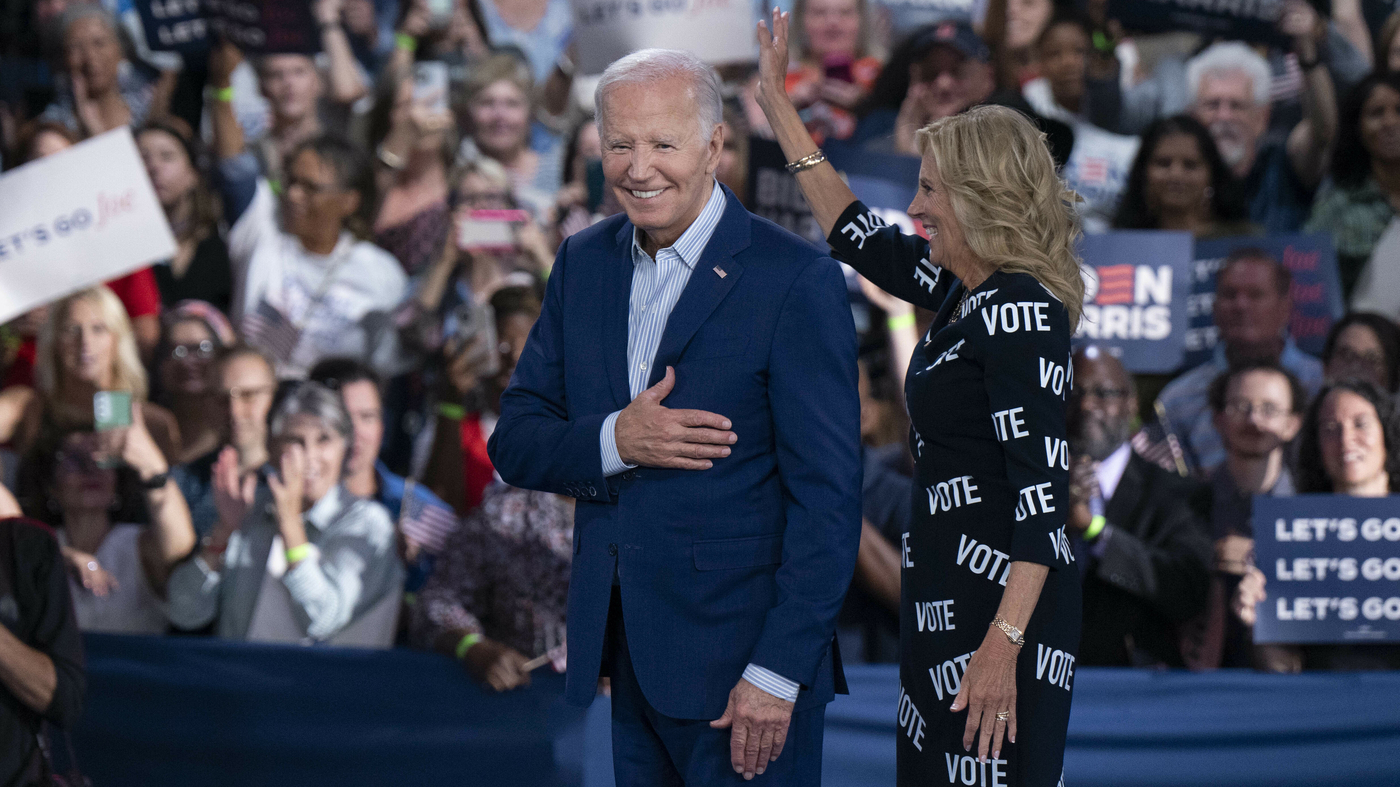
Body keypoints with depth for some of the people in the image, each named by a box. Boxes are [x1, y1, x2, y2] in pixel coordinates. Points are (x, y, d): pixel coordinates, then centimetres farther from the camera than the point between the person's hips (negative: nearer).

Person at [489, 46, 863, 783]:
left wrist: (779, 672, -17)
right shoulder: (584, 263, 8)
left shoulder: (796, 282, -11)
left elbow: (826, 498, -12)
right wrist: (613, 441, -12)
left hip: (742, 656, -5)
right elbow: (514, 443, 9)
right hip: (630, 653, 5)